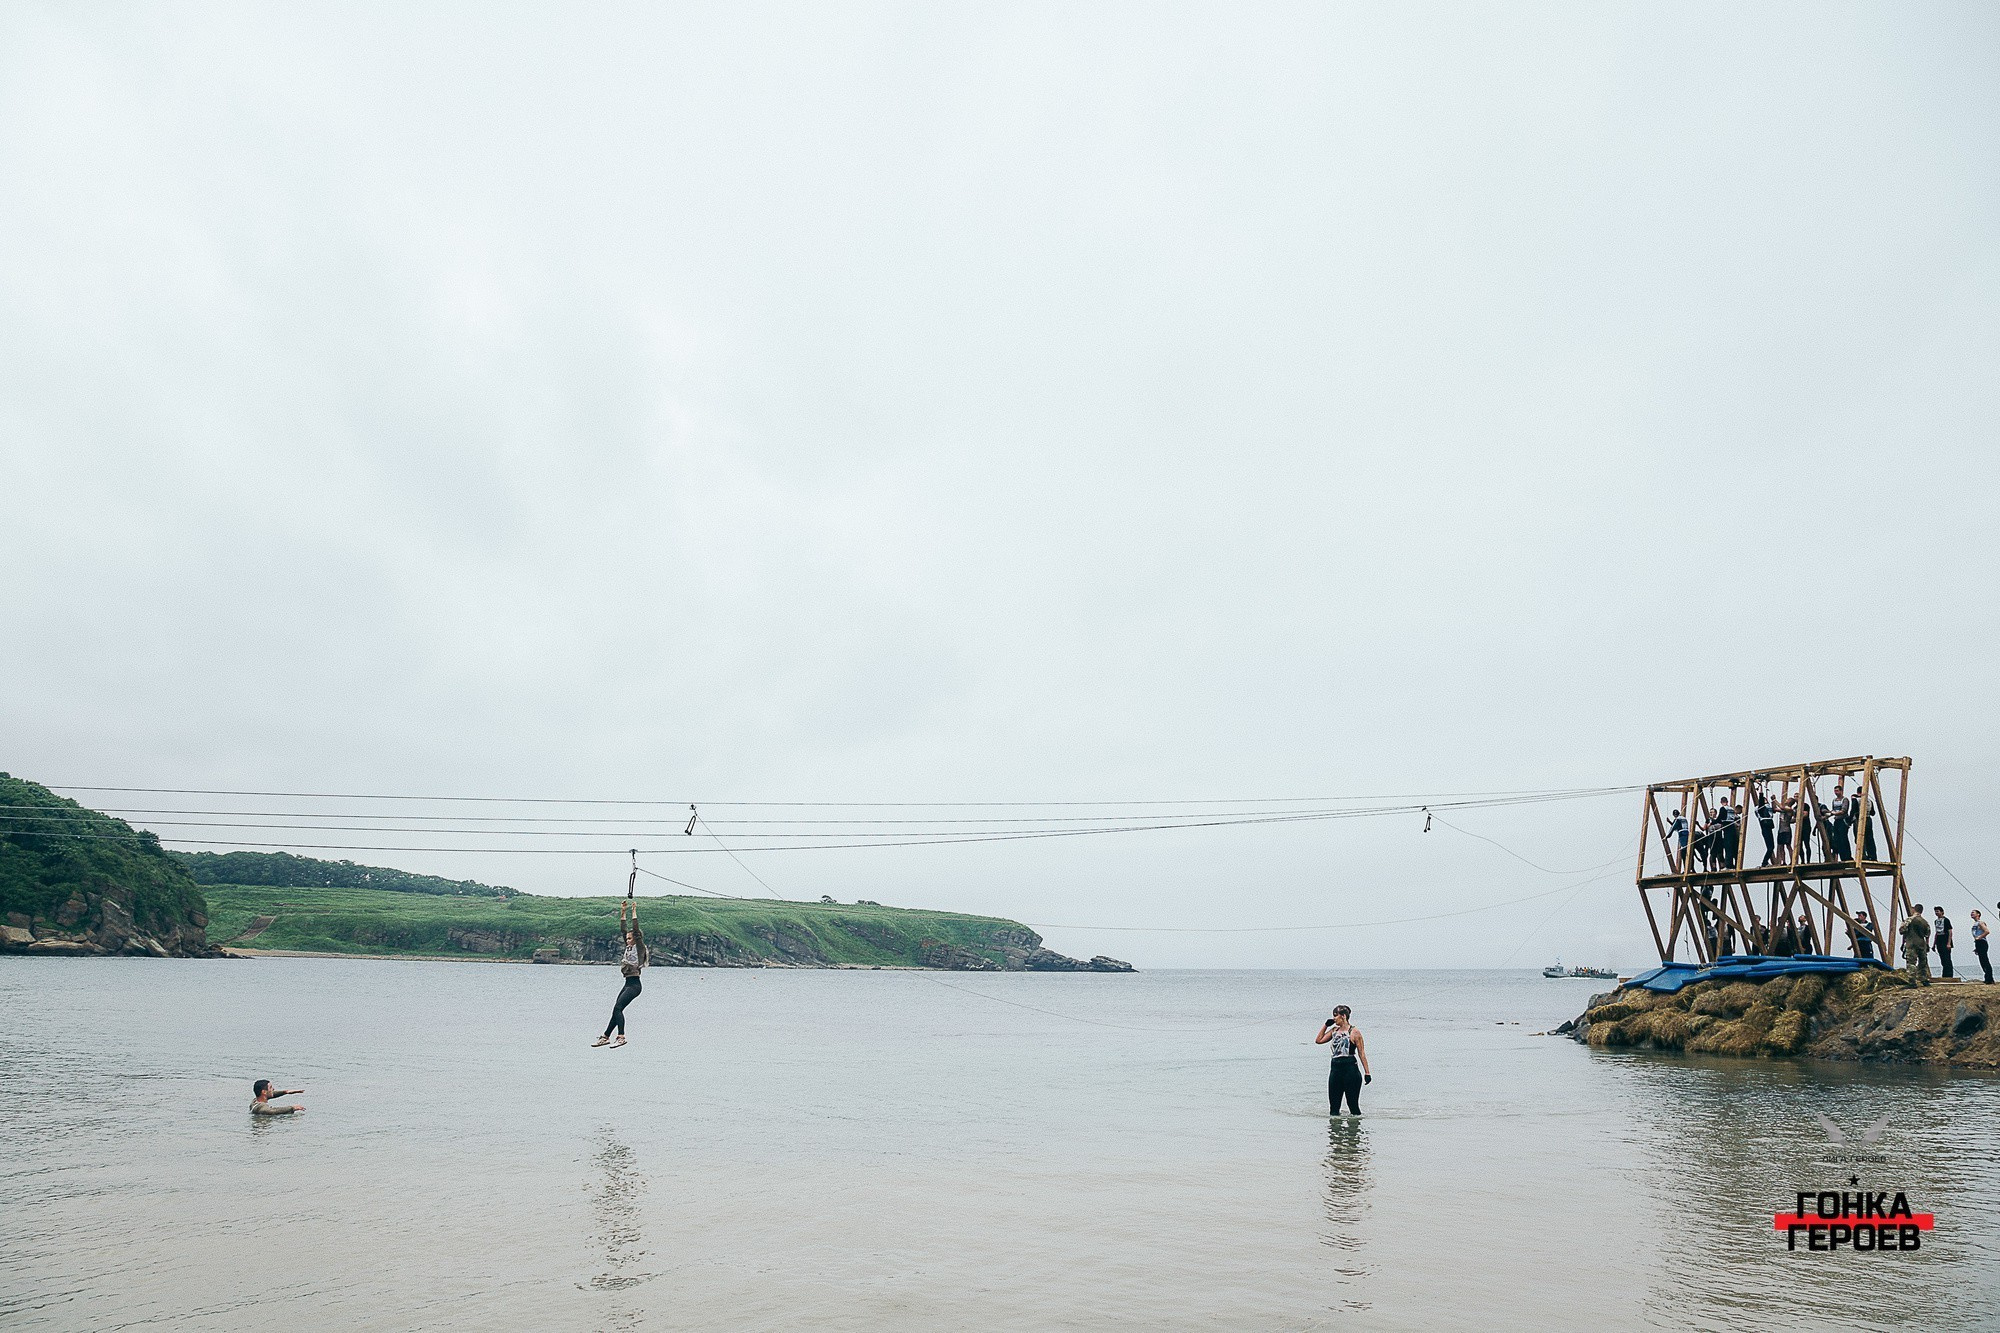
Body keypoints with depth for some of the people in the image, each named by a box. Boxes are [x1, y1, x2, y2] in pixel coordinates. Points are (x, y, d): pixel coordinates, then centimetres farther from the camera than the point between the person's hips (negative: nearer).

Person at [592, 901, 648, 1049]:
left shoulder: (639, 947, -5)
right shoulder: (629, 947, 16)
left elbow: (636, 929, -14)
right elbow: (623, 928, 15)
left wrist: (634, 911, -11)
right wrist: (623, 912, 11)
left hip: (634, 984, -8)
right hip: (628, 983, 8)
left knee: (618, 1007, -18)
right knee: (617, 1009, 9)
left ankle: (621, 1037, -22)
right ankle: (605, 1037, 14)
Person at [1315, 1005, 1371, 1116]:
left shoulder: (1354, 1032, -6)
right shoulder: (1334, 1030, 12)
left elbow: (1361, 1053, -5)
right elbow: (1318, 1040, 14)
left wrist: (1367, 1073, -8)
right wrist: (1326, 1025, 10)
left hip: (1350, 1069, -6)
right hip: (1335, 1069, 6)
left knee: (1353, 1105, -1)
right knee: (1334, 1105, 6)